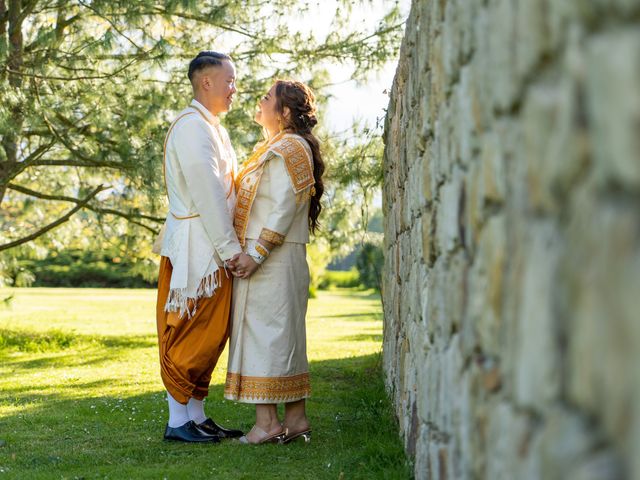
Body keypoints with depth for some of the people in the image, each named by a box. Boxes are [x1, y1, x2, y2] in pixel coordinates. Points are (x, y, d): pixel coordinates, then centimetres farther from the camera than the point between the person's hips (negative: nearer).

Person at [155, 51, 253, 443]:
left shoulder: (213, 129, 20)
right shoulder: (192, 126, -12)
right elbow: (206, 193, -18)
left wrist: (233, 245, 12)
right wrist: (230, 248, -18)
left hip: (214, 249, 9)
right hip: (195, 248, -9)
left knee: (210, 335, 10)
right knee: (190, 335, -6)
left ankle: (196, 415, 17)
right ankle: (179, 421, 0)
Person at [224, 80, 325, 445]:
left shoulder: (286, 149, -12)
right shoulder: (280, 148, 20)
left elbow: (283, 210, -20)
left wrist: (255, 253, -21)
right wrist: (253, 252, 15)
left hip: (271, 258, -10)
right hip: (280, 260, 10)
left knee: (264, 330, -8)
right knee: (285, 333, 10)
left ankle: (267, 422, -6)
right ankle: (296, 418, 14)